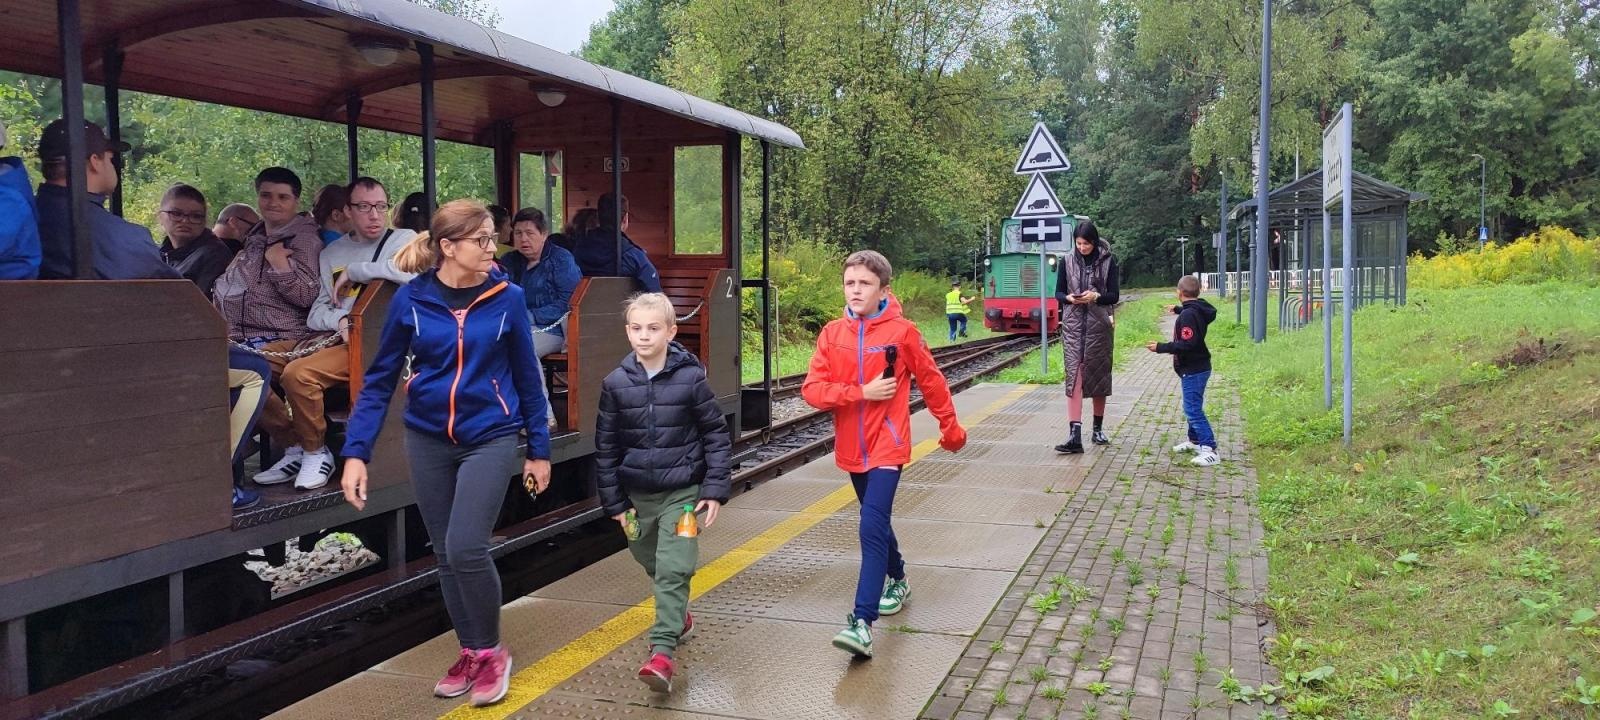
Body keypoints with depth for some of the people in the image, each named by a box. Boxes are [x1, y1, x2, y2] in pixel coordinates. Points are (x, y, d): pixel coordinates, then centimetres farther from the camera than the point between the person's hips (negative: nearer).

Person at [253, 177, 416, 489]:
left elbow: (412, 271, -24)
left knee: (298, 373, -28)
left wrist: (354, 271, -11)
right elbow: (315, 314, 12)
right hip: (332, 336, 7)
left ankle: (316, 453, -6)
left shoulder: (403, 239, 1)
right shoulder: (331, 253, 18)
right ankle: (294, 446, 8)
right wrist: (339, 321, -12)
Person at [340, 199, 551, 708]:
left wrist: (539, 449, 5)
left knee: (466, 549, -14)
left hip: (489, 439, -2)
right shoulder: (411, 300, -7)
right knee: (445, 555, 11)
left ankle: (491, 652, 9)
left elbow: (526, 377, 1)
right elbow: (380, 380, -1)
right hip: (428, 442, 2)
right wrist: (356, 452, -8)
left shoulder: (506, 298, -7)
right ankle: (471, 652, 29)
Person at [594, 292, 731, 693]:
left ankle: (662, 650, -12)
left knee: (673, 570, -11)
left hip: (682, 491, -4)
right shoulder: (616, 384, -3)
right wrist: (614, 501, 3)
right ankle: (678, 616, 42)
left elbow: (716, 435, -3)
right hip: (638, 494, 4)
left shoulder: (691, 378, -9)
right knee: (651, 563, 18)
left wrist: (715, 490, -8)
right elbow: (605, 447, 4)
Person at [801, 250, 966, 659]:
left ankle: (862, 622, -19)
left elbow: (931, 382, 2)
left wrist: (950, 429, 11)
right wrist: (862, 392, -18)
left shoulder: (902, 332, -9)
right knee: (876, 523, 21)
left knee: (872, 528, -17)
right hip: (851, 449, 5)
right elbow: (812, 390, -8)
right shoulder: (832, 334, -1)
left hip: (887, 447, -5)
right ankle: (898, 582, 45)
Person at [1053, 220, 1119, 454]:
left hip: (1098, 325, 0)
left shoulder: (1107, 261, 0)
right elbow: (1058, 293, 7)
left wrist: (1096, 297, -20)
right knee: (1074, 376, -9)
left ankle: (1098, 429, 25)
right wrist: (1069, 298, -14)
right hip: (1073, 325, 0)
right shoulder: (1068, 261, 3)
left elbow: (1114, 296, -1)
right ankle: (1074, 436, -17)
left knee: (1099, 375, 9)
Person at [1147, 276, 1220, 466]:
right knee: (1193, 407, 22)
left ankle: (1209, 449, -15)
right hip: (1198, 367, 10)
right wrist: (1179, 309, 49)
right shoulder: (1197, 310, 8)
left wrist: (1161, 347, -25)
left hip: (1193, 370, -10)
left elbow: (1187, 344, -28)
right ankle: (1194, 440, 35)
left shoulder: (1187, 315, -22)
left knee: (1193, 409, -12)